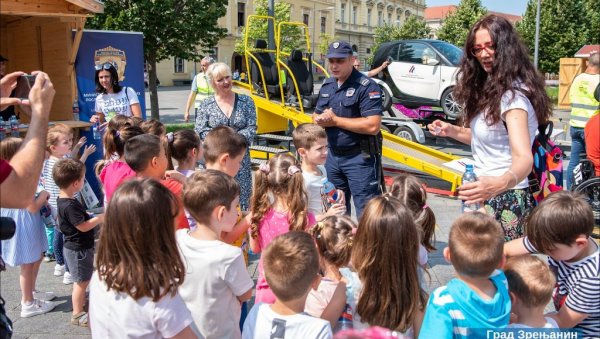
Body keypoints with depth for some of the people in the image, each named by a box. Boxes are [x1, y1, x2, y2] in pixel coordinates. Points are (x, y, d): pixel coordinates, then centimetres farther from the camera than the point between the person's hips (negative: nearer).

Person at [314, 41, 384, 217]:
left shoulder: (367, 87, -14)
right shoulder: (327, 85, 10)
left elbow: (373, 126, -23)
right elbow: (316, 117, 19)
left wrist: (335, 120, -15)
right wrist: (320, 120, -8)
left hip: (360, 158, -7)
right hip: (333, 155, 7)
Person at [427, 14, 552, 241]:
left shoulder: (513, 94, -20)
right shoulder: (489, 89, 10)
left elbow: (523, 158, -32)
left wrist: (500, 184, -52)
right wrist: (452, 131, 4)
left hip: (505, 200, -9)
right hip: (487, 196, 9)